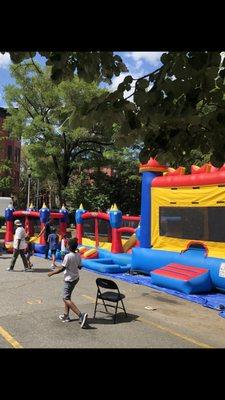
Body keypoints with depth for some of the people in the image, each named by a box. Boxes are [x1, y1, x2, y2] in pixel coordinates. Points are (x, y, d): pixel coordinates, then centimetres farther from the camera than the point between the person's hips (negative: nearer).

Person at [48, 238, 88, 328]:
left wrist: (52, 273, -6)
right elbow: (79, 267, 10)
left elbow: (62, 268, -18)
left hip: (69, 279, -8)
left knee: (66, 299, -5)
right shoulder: (78, 255, 0)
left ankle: (81, 315, -16)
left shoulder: (68, 256, -22)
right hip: (76, 278, 8)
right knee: (66, 297, 21)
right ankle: (66, 315, 26)